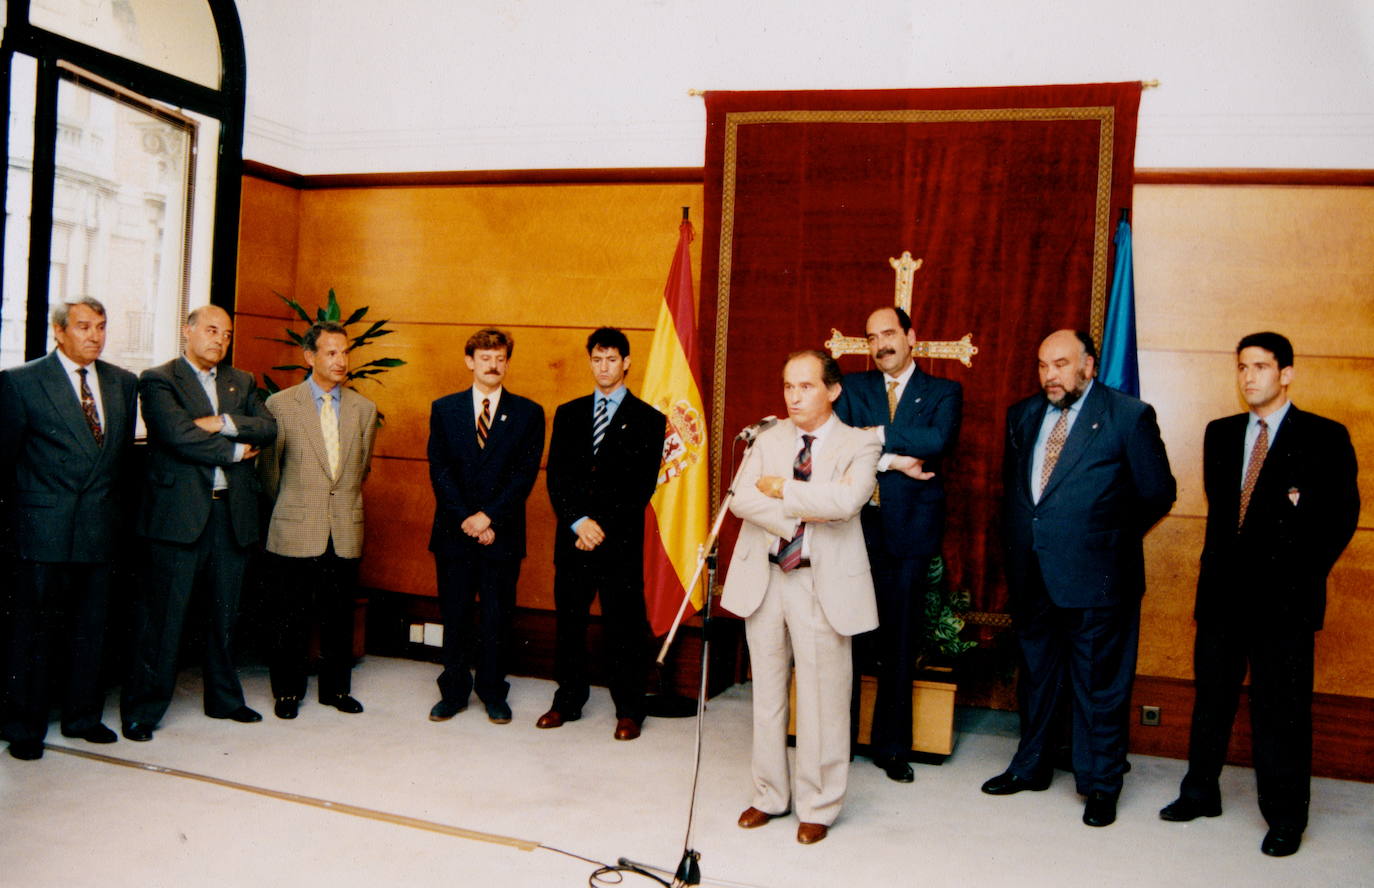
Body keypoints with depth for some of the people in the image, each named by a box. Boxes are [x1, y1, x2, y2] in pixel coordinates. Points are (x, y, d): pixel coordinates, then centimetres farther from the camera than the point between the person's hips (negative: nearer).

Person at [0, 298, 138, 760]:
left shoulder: (123, 383, 10)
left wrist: (114, 506, 13)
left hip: (101, 529, 4)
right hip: (42, 531, -4)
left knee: (90, 629, 12)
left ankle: (83, 716, 25)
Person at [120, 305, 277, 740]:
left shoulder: (242, 382, 16)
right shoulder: (159, 380, 0)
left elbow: (268, 427, 1)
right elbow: (178, 435, -15)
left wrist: (223, 423, -13)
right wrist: (235, 451, -7)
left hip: (232, 512, 5)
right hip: (179, 512, -5)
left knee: (225, 614, 13)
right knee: (163, 616, -1)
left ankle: (224, 699, 26)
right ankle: (142, 709, 9)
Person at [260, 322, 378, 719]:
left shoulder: (364, 409, 8)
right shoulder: (281, 404, -2)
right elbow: (270, 467, 7)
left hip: (346, 532, 3)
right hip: (297, 531, -3)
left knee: (339, 616, 9)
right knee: (293, 618, 4)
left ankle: (336, 688, 22)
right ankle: (288, 691, 18)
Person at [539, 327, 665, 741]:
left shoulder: (647, 419, 2)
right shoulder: (568, 414, 12)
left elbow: (642, 486, -4)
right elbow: (556, 475, 5)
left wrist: (604, 527, -11)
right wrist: (578, 521, -9)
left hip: (621, 541, -3)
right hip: (572, 537, 3)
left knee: (624, 626, 2)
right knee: (569, 622, 9)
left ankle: (628, 710, 13)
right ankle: (568, 701, 22)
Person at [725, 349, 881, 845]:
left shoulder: (859, 444, -3)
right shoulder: (768, 439, 9)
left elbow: (846, 499, -23)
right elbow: (741, 499, -5)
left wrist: (781, 488, -13)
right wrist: (800, 512, -16)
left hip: (822, 585, -4)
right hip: (764, 577, 4)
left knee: (822, 702, 3)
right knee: (766, 695, 14)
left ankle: (818, 808, 19)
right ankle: (770, 795, 29)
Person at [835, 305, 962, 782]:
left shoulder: (943, 392, 7)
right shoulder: (852, 386, 11)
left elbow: (937, 440, -13)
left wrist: (876, 435, -11)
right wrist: (892, 460, -13)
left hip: (909, 528, -1)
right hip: (857, 524, 1)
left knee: (900, 642, 6)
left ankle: (891, 746, 18)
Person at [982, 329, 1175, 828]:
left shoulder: (1129, 417, -7)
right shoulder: (1022, 415, 9)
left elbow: (1158, 492, -2)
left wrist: (1112, 541, 1)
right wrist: (1016, 542, 12)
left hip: (1094, 578, -5)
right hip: (1031, 576, 5)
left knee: (1098, 684, 5)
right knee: (1036, 675, 18)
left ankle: (1101, 785, 20)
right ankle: (1031, 766, 34)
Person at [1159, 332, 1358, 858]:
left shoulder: (1325, 438, -2)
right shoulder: (1221, 434, 12)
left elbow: (1342, 515, -3)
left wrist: (1304, 574, -8)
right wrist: (1219, 567, 8)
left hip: (1284, 596, -4)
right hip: (1223, 590, 5)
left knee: (1281, 710, 1)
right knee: (1211, 698, 12)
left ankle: (1285, 818, 13)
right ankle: (1200, 793, 26)